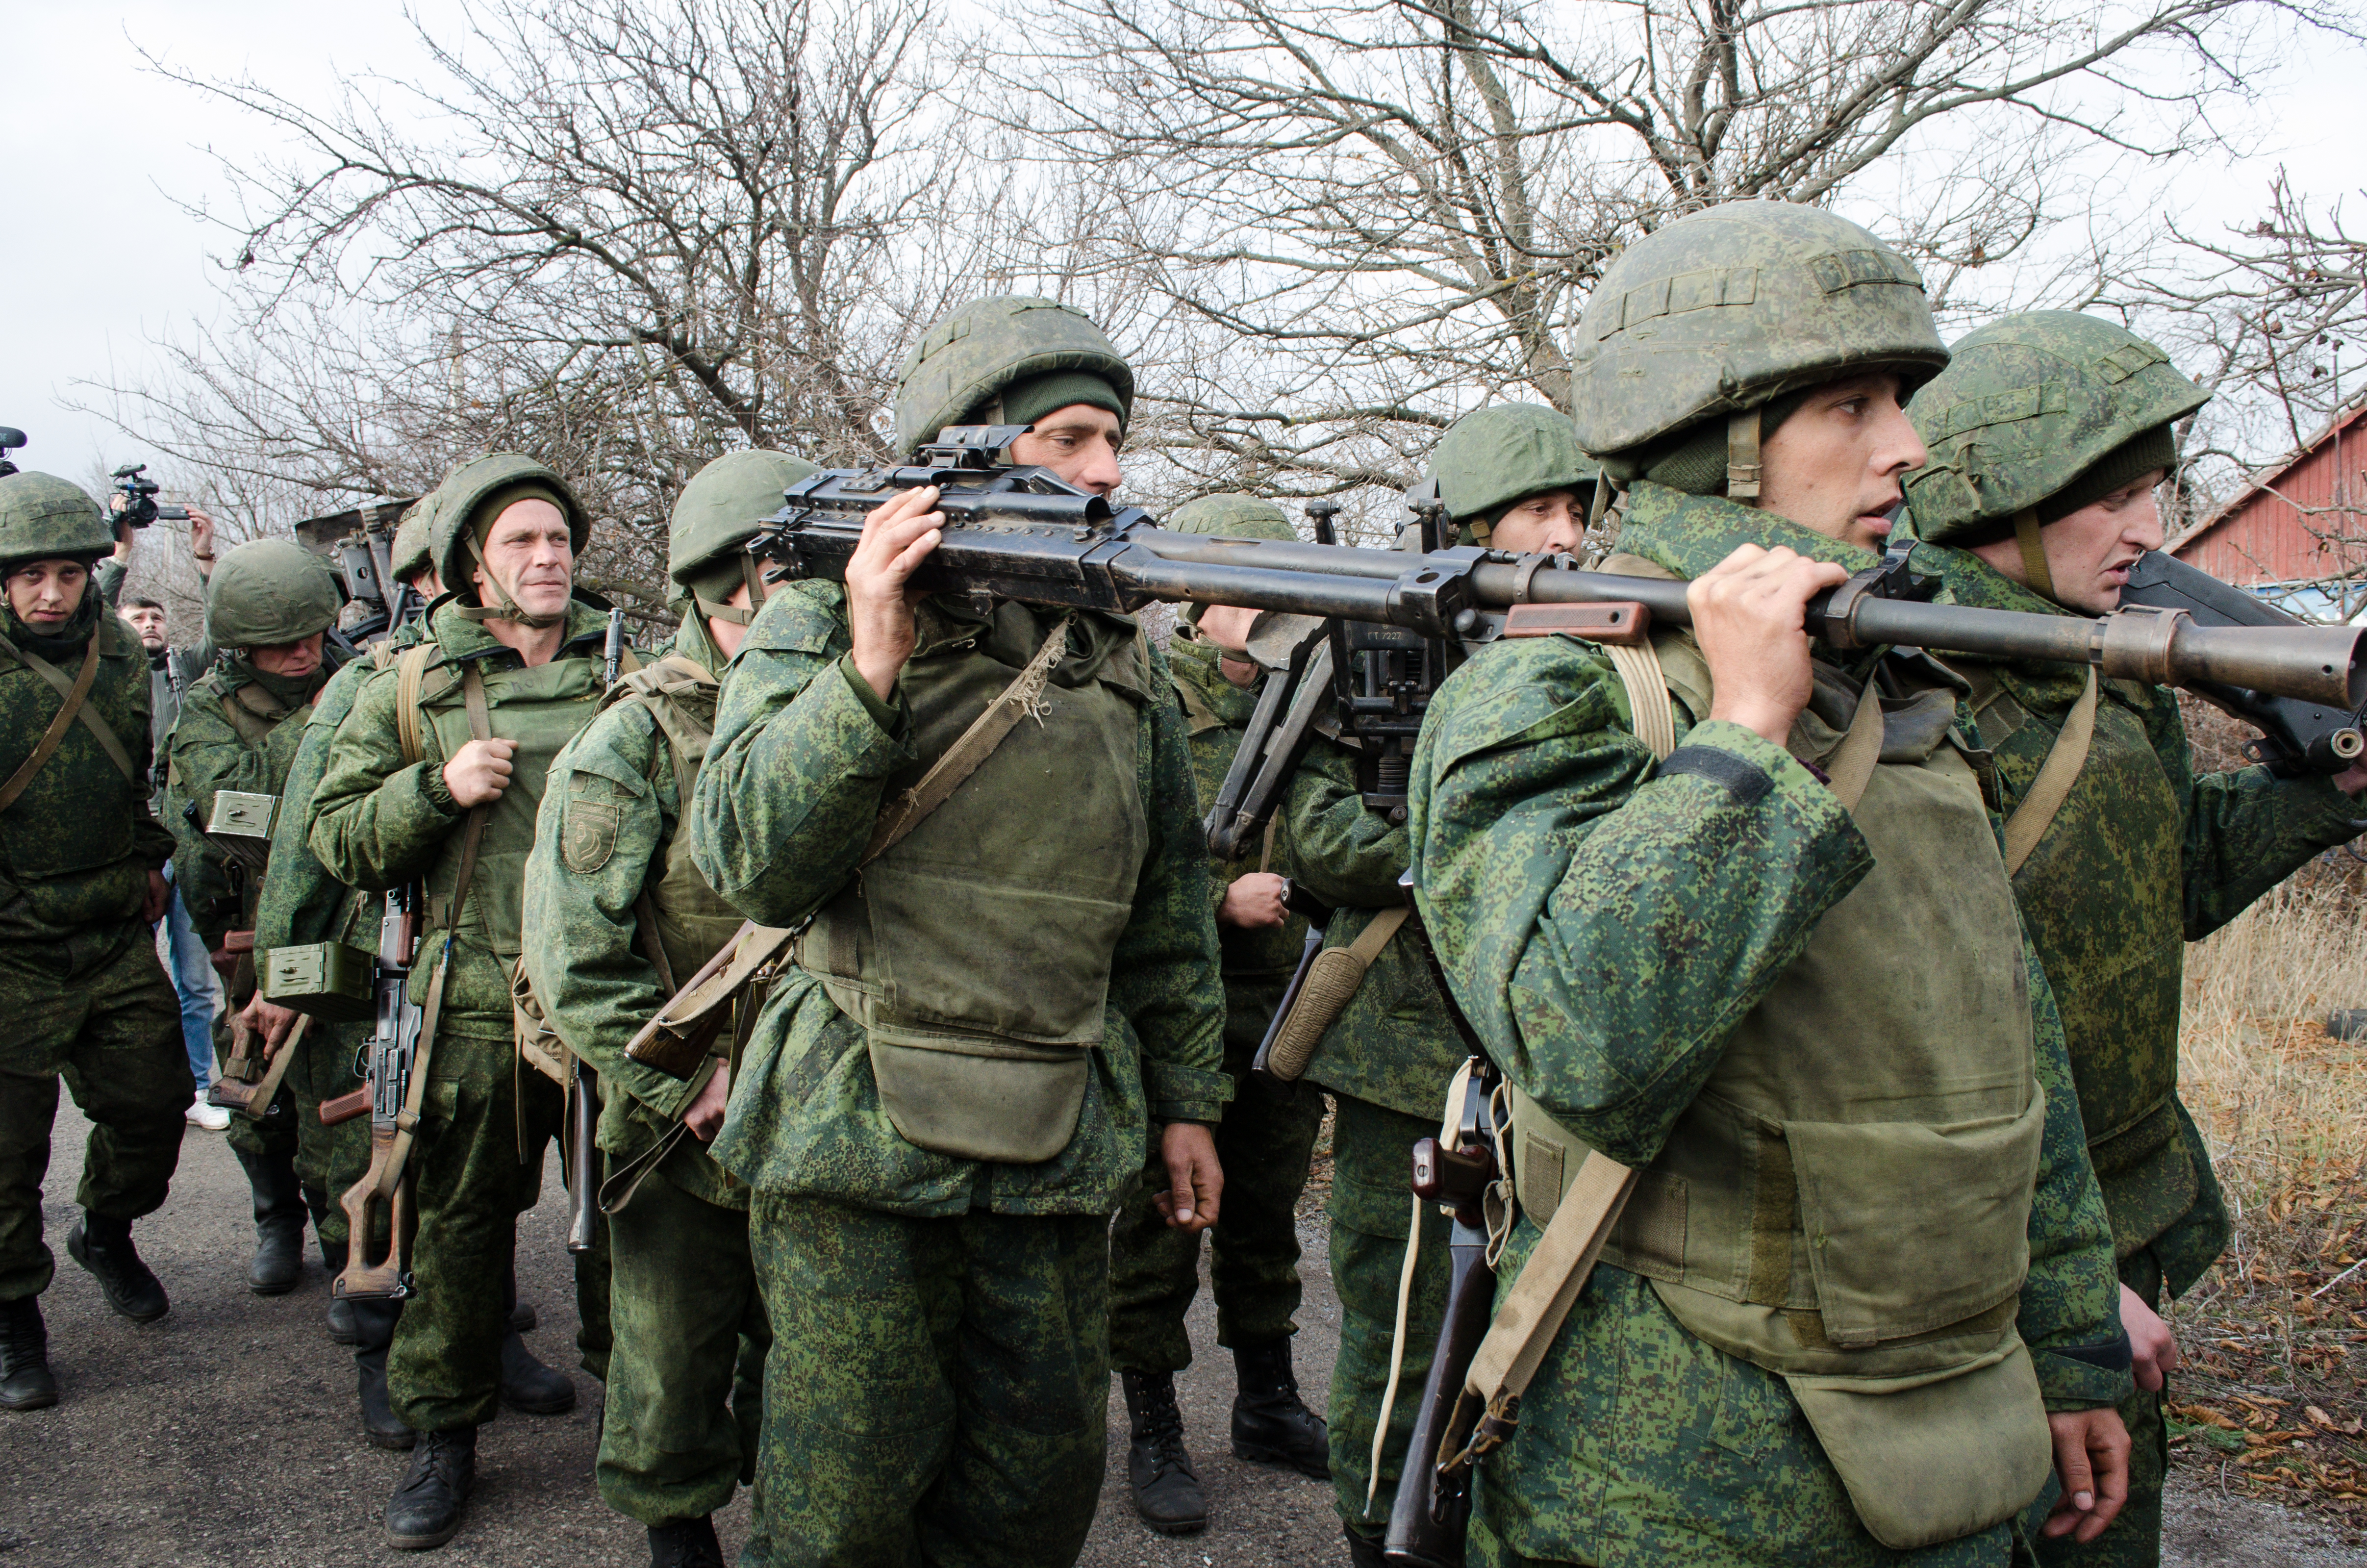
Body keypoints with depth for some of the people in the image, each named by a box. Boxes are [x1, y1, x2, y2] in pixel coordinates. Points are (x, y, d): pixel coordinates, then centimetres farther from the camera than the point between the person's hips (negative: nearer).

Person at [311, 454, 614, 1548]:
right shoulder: (410, 690, 6)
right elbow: (337, 838, 4)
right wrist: (438, 787, -12)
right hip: (480, 1005, 0)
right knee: (463, 1222, 9)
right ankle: (445, 1428, 26)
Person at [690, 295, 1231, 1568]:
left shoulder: (1122, 651, 8)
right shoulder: (822, 619, -5)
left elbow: (1169, 899, 15)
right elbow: (752, 864, -15)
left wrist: (1186, 1095, 15)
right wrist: (868, 671, -25)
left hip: (1060, 1159, 4)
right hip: (860, 1141, -4)